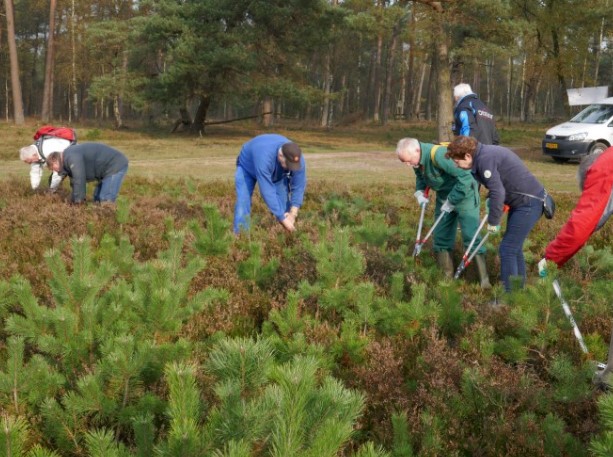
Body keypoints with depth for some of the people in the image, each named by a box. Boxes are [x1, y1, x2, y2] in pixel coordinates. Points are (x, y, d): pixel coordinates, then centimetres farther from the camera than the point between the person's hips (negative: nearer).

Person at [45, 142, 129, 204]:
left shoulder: (72, 157, -21)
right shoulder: (68, 158, 14)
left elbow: (79, 181, -24)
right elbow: (75, 182, 19)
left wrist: (78, 203, -17)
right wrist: (73, 201, 16)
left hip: (116, 165, -11)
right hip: (109, 168, 11)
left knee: (106, 201, -17)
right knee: (97, 199, 13)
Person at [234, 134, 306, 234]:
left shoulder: (298, 159, -32)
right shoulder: (264, 157, -48)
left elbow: (298, 187, -21)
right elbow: (267, 191, -46)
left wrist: (293, 213, -31)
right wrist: (282, 218, -45)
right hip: (247, 167, -4)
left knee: (284, 206, -9)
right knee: (243, 202, -19)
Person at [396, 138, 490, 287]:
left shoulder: (439, 154, -33)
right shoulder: (417, 160, -7)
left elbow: (465, 178, -34)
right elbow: (420, 177, 15)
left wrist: (451, 201, -26)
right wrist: (420, 192, -5)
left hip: (464, 194, -8)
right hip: (444, 197, 8)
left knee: (470, 236, -11)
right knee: (441, 236, 8)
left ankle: (484, 279, -7)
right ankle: (447, 275, 18)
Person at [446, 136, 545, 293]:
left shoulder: (486, 159, -21)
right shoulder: (484, 154, 8)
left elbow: (497, 192, -25)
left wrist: (493, 222, -16)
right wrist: (490, 200, 3)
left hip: (529, 202, -10)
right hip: (521, 201, 10)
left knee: (507, 249, -8)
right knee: (514, 247, 18)